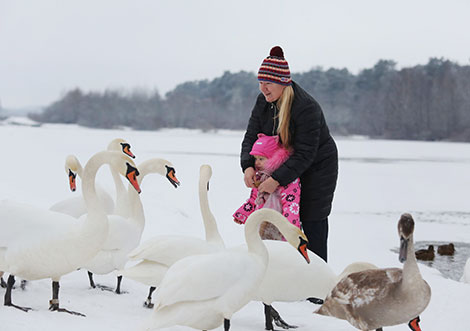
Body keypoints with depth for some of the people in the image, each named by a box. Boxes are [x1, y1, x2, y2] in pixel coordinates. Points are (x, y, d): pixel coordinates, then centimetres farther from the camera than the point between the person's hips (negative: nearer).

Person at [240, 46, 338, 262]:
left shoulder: (307, 107, -28)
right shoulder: (263, 102, -5)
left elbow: (305, 154, -29)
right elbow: (251, 136, -3)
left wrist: (277, 179, -35)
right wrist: (248, 166, -22)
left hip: (318, 169, -6)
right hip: (285, 166, 6)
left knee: (312, 220, -6)